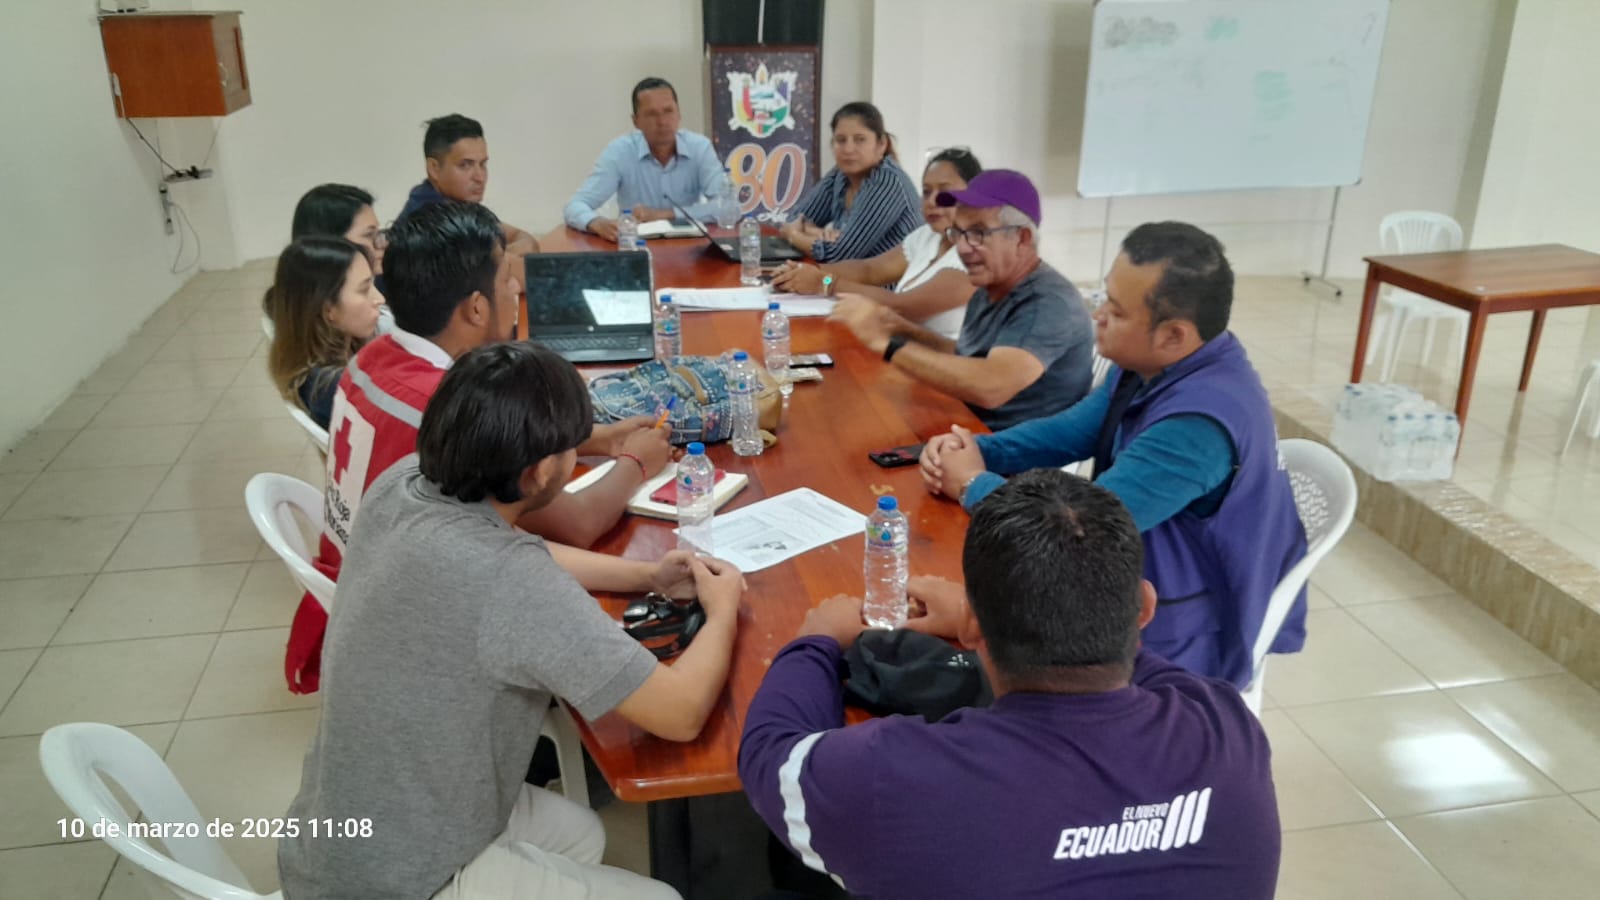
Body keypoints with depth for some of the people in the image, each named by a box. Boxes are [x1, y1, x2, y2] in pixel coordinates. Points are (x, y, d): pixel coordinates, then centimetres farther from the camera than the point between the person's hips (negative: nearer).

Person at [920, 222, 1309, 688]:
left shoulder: (1200, 422, -33)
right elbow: (1070, 431, 8)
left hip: (1177, 641, -8)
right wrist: (975, 450, -9)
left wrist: (973, 484, -18)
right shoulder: (1151, 366, -5)